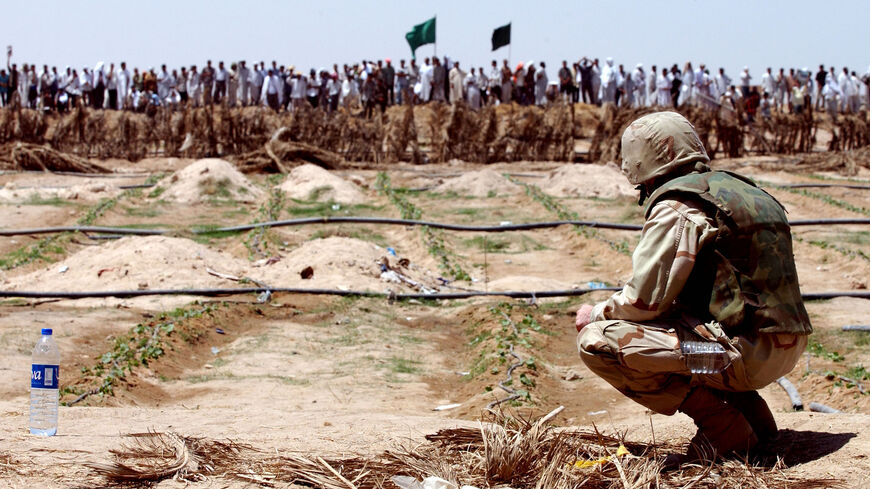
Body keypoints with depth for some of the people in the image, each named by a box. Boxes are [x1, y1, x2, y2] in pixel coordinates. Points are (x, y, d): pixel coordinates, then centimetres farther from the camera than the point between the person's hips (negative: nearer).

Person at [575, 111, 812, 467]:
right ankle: (750, 414, 14)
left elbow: (644, 301, -12)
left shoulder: (676, 208, -10)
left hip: (747, 351, -9)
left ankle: (725, 431, -8)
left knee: (597, 342, -11)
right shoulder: (738, 190, 18)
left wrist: (596, 314, 8)